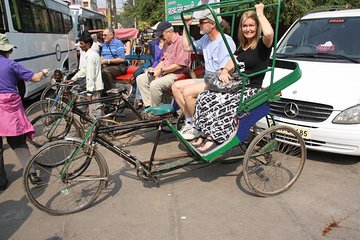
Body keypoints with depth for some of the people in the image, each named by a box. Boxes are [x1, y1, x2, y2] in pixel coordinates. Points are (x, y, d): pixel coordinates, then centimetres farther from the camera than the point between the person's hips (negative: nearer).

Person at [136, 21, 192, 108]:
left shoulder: (181, 42, -14)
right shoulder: (166, 43, 18)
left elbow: (179, 65, -20)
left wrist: (161, 71, -17)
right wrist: (155, 69, 8)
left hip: (176, 74, -10)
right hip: (164, 72, 10)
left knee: (155, 84, -33)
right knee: (140, 79, 0)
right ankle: (149, 106, -3)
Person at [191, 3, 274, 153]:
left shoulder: (263, 44, -4)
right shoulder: (242, 46, 18)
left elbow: (269, 33, -29)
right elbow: (230, 64, 15)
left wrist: (260, 13, -13)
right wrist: (224, 71, -9)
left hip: (252, 90, -7)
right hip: (238, 87, 7)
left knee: (221, 104, -30)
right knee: (204, 97, -14)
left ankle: (213, 139, -25)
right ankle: (204, 135, -17)